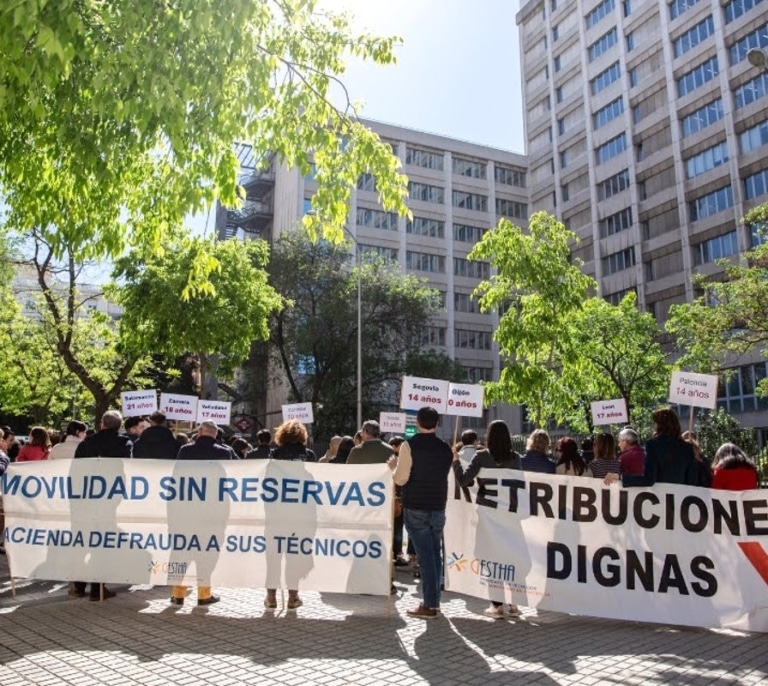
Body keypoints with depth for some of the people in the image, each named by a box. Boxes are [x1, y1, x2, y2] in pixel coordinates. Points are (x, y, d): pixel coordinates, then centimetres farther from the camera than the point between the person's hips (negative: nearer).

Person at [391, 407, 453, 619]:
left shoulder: (409, 445, -12)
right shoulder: (446, 448, 2)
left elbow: (400, 479, -13)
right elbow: (444, 475, 12)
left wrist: (394, 466, 5)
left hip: (415, 508, -4)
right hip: (438, 508, 4)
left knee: (425, 555, -2)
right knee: (435, 554, 15)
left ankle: (429, 605, 2)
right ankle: (434, 600, 22)